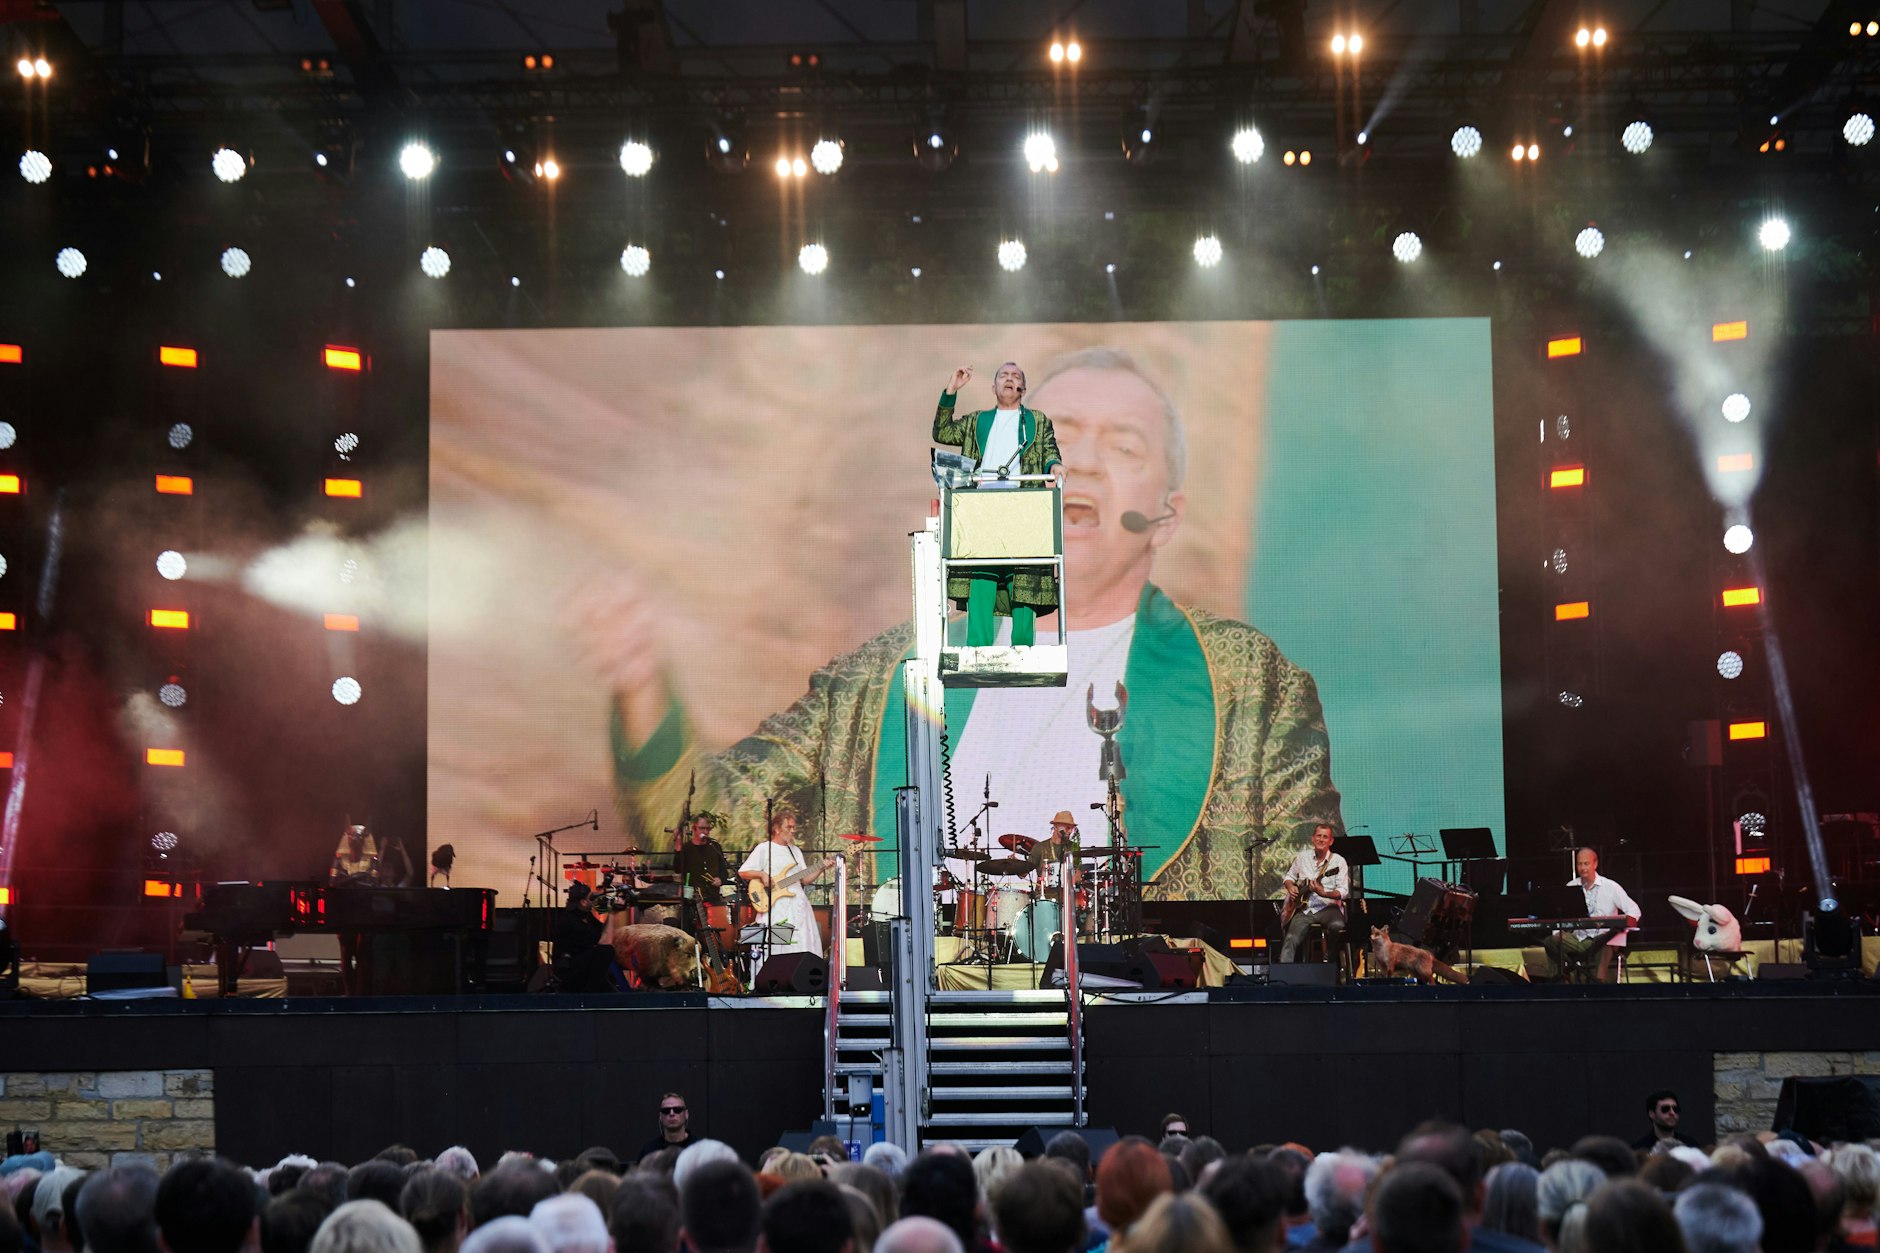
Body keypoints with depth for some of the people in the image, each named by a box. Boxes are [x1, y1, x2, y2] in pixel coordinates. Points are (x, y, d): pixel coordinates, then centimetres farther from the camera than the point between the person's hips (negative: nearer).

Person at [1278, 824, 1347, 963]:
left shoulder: (1338, 861, -1)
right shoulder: (1303, 856, 11)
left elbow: (1343, 891, -9)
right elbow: (1289, 876, 26)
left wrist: (1324, 893, -27)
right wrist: (1290, 887, 3)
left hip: (1328, 907, -2)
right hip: (1303, 909, 3)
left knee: (1337, 926, -36)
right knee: (1291, 939, -23)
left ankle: (1332, 961, -13)